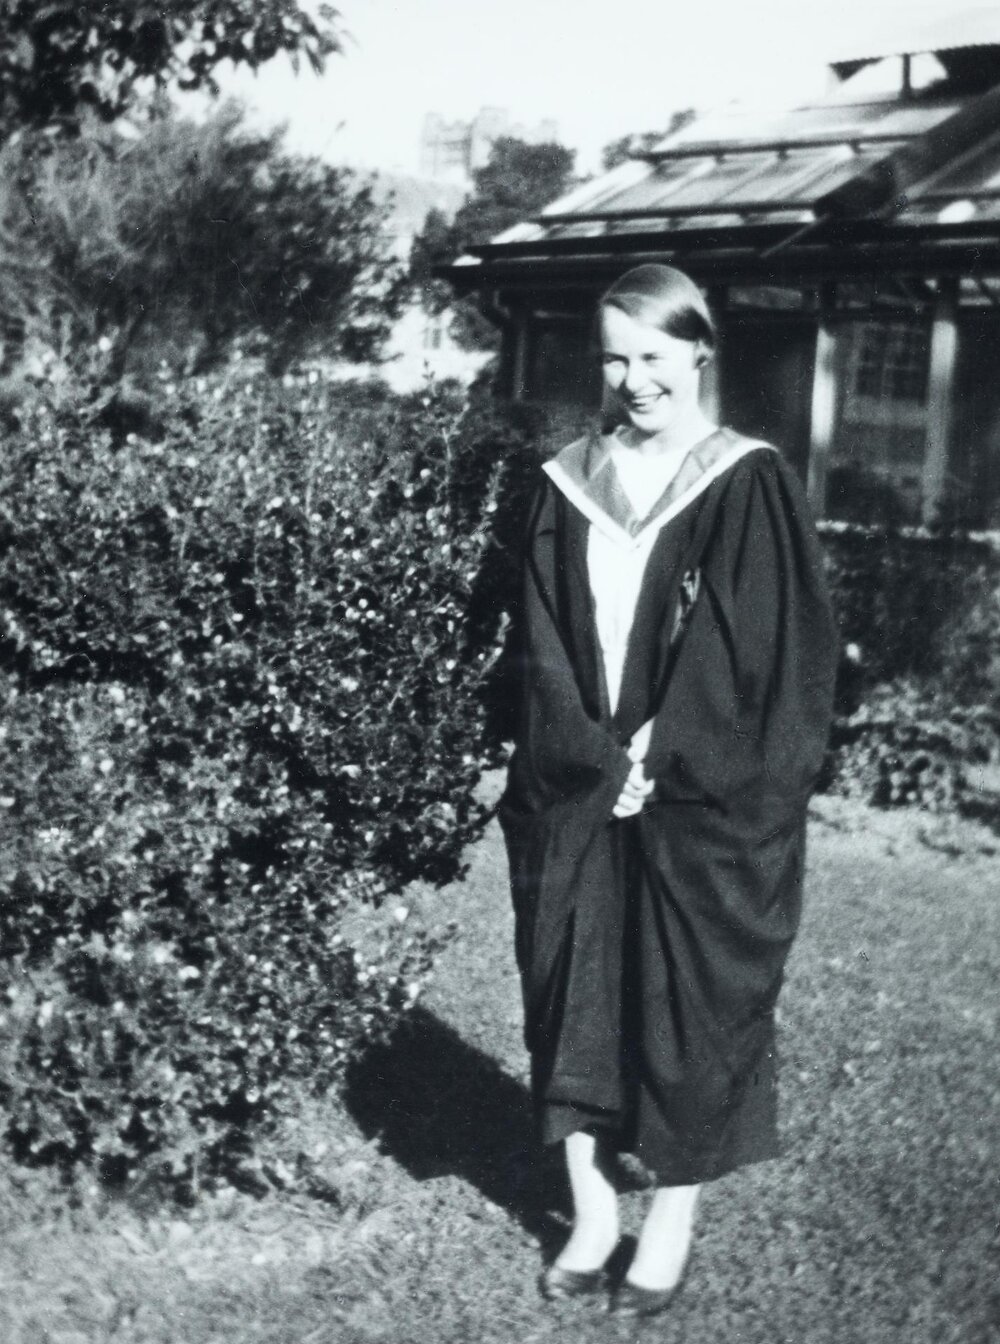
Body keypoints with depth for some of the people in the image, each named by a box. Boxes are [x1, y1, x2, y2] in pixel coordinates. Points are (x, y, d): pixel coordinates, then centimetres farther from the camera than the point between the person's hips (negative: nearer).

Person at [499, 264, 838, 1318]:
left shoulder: (749, 485, -5)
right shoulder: (569, 485, 6)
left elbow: (766, 650, -9)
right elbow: (541, 645, 2)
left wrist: (660, 758, -14)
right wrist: (594, 759, -11)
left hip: (702, 802, -3)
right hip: (576, 795, 4)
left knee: (691, 1006, 5)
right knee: (573, 998, 7)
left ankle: (672, 1224, 22)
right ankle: (591, 1211, 23)